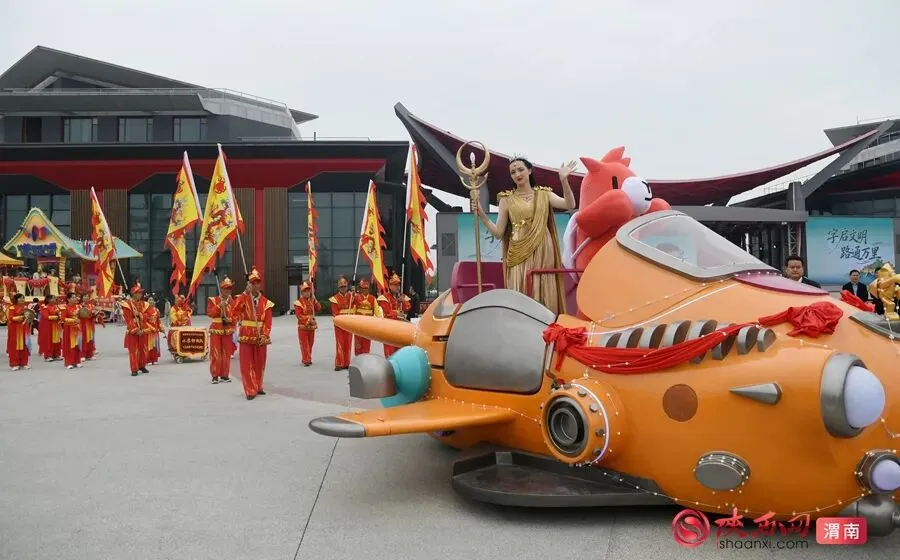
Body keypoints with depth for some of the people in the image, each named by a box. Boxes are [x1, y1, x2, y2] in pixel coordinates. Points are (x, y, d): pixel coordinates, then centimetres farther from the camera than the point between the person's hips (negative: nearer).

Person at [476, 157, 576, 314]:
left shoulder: (544, 194, 9)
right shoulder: (506, 199, 6)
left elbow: (570, 204, -7)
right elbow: (498, 233, 3)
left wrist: (563, 180, -17)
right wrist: (482, 215, -8)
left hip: (543, 253, 1)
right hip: (519, 255, -1)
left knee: (544, 296, 0)